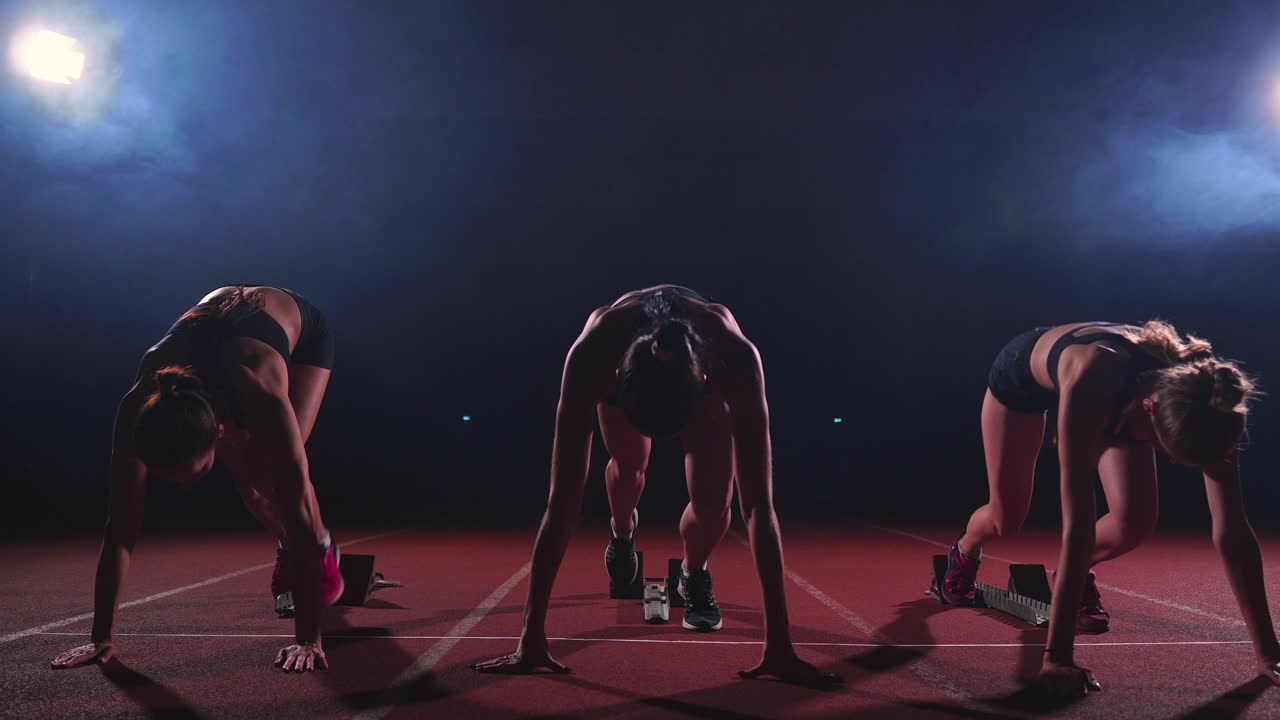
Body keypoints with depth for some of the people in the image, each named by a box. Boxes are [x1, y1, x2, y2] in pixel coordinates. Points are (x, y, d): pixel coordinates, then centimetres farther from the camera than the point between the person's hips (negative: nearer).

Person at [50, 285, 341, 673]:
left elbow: (297, 510, -46)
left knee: (271, 472, -21)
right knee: (246, 480, -8)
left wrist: (308, 639, -46)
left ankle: (321, 550, 9)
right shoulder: (140, 407, -37)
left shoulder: (262, 397, -48)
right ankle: (288, 550, 24)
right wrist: (102, 638, -27)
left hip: (301, 326, -3)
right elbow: (121, 527, -30)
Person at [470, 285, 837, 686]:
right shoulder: (592, 357, -45)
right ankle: (622, 532, 40)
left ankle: (694, 573, 17)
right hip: (624, 361, 1)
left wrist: (779, 645, -43)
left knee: (713, 503, -17)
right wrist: (531, 636, -41)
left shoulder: (735, 359, -45)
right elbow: (562, 504, -43)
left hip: (705, 368, -1)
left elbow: (759, 506, -44)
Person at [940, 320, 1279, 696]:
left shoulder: (1201, 397, -37)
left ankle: (1077, 575, 19)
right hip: (1022, 374, -3)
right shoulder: (1088, 386, -50)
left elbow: (1232, 530, -31)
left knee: (1135, 523, -16)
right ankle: (964, 552, 43)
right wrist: (1057, 657, -47)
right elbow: (1077, 524, -50)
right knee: (1006, 520, 5)